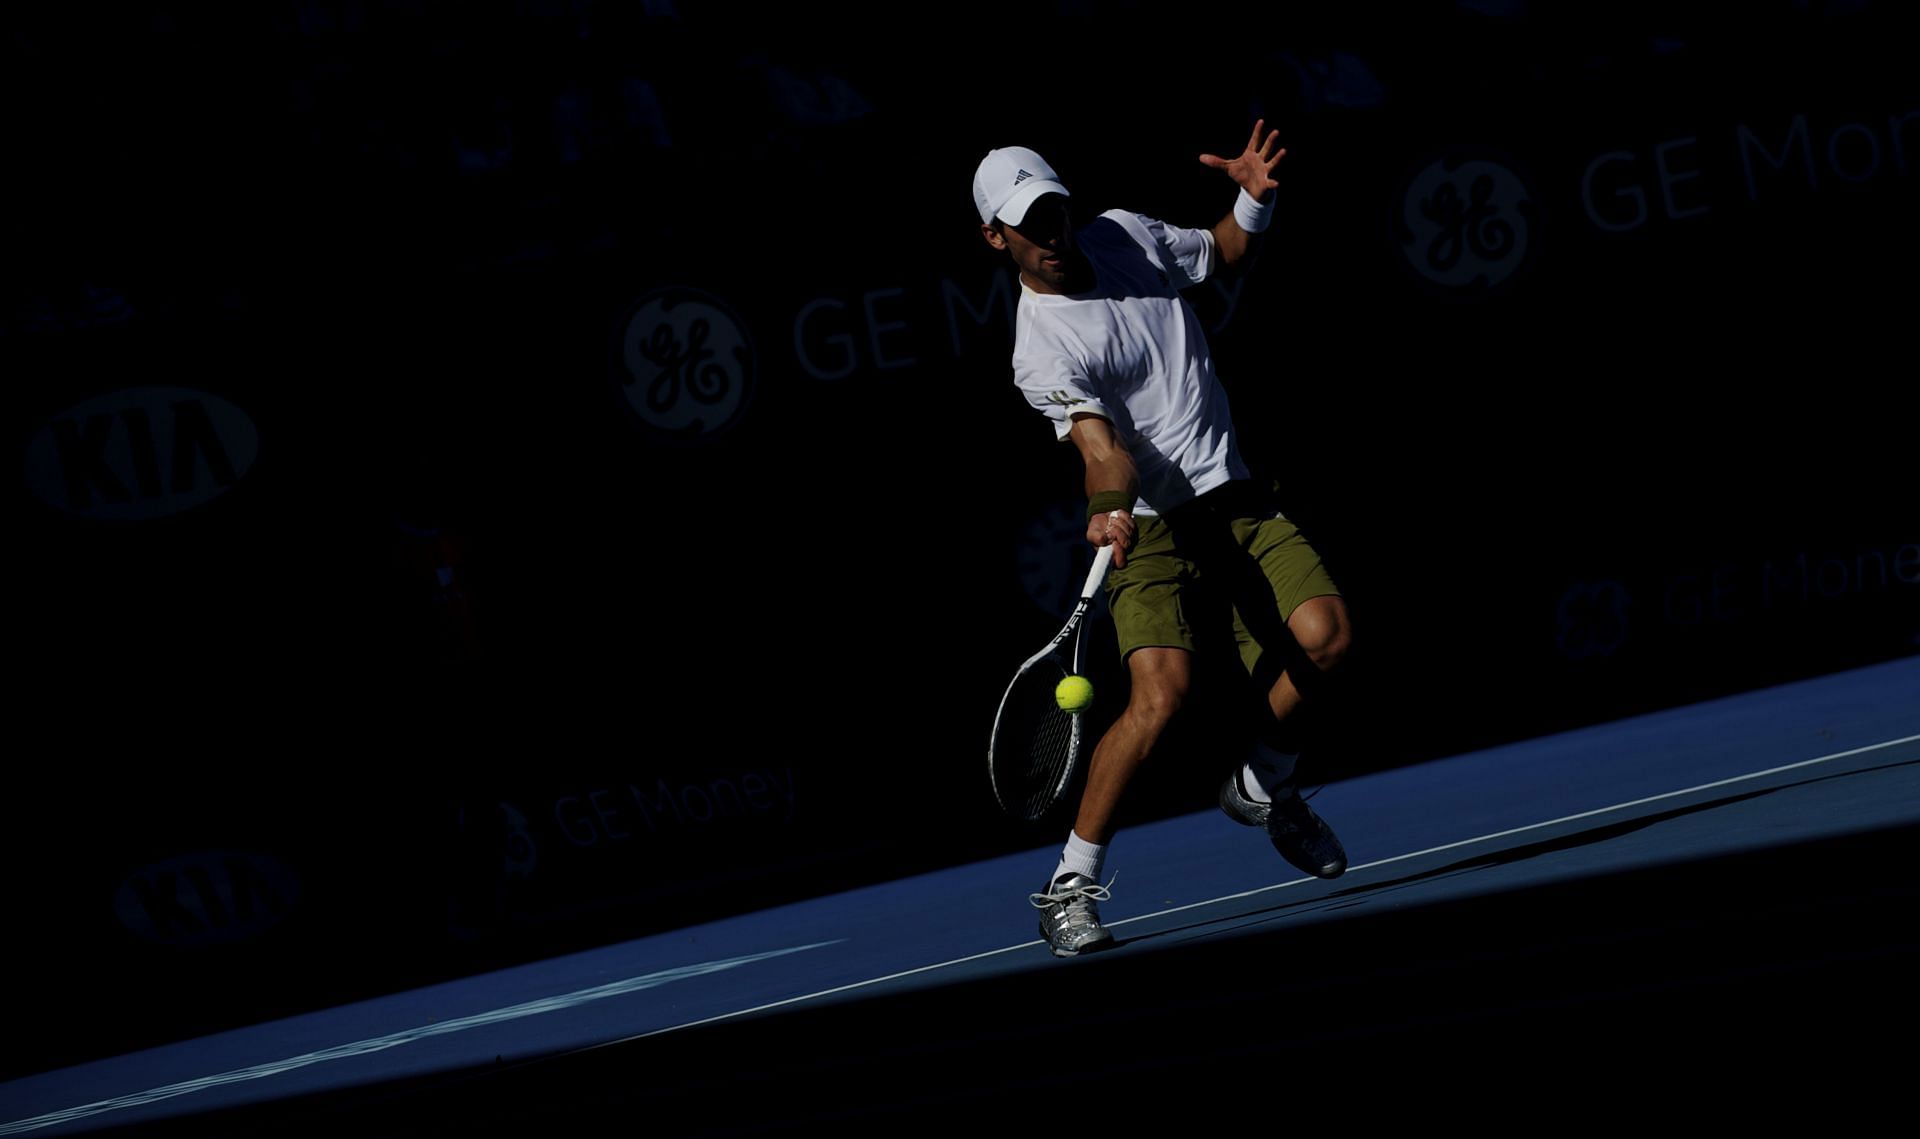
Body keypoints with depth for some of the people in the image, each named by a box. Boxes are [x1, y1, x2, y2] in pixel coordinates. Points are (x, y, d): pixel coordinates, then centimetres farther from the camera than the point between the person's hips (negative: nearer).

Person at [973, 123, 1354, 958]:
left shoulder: (1125, 235, 8)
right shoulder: (1042, 346, -12)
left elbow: (1225, 255, 26)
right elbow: (1100, 442, -26)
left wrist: (1253, 201, 6)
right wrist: (1109, 508, -45)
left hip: (1237, 503, 6)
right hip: (1150, 529, -6)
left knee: (1324, 634, -17)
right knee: (1162, 692, -25)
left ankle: (1263, 788, 13)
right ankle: (1071, 884, -10)